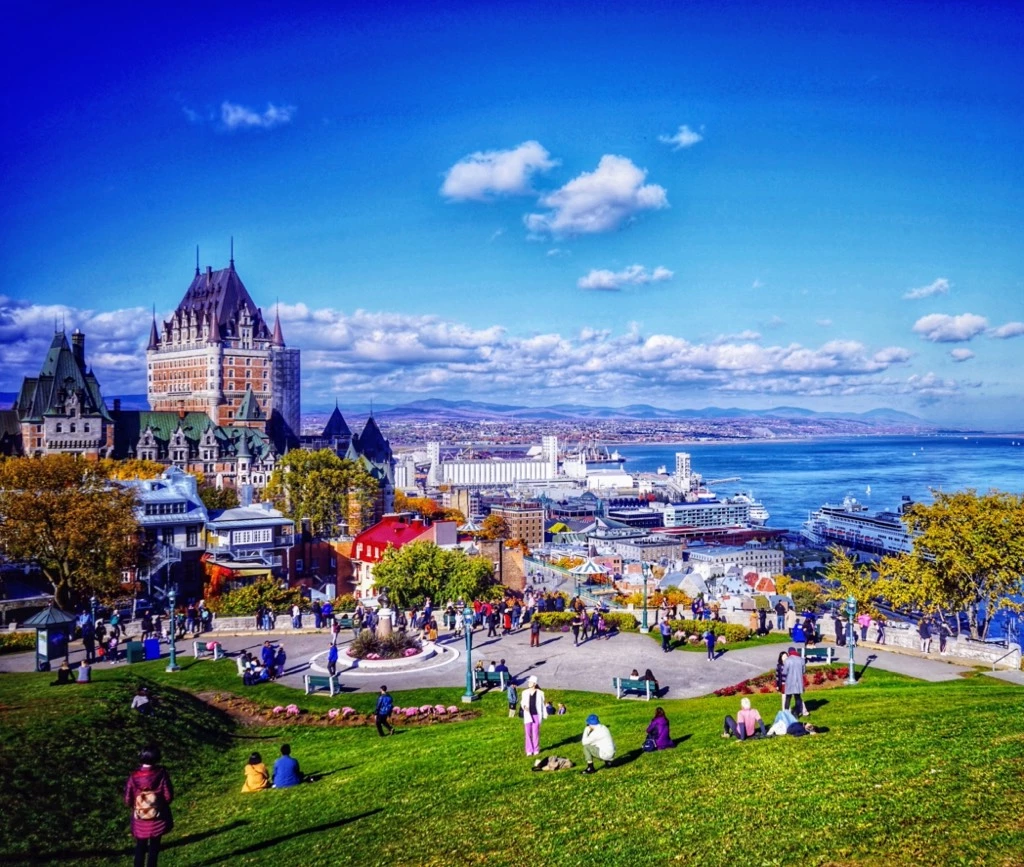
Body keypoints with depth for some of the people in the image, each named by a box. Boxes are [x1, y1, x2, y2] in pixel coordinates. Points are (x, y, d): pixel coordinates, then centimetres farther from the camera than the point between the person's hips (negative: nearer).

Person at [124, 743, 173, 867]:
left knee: (140, 847, 19)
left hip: (140, 820, 1)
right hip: (157, 818, -1)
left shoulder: (134, 776, -15)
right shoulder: (161, 773, -18)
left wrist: (134, 806, 13)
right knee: (154, 847, 16)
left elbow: (128, 800, -8)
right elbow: (168, 796, -13)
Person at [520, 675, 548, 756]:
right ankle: (529, 750, 9)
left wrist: (544, 715, 2)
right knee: (528, 733, 1)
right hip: (528, 715, 2)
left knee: (536, 733, 0)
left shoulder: (540, 693, -4)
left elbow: (543, 704, 3)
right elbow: (522, 702, 13)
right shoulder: (524, 692, 1)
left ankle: (536, 750, 12)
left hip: (536, 715, -2)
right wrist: (524, 706, -10)